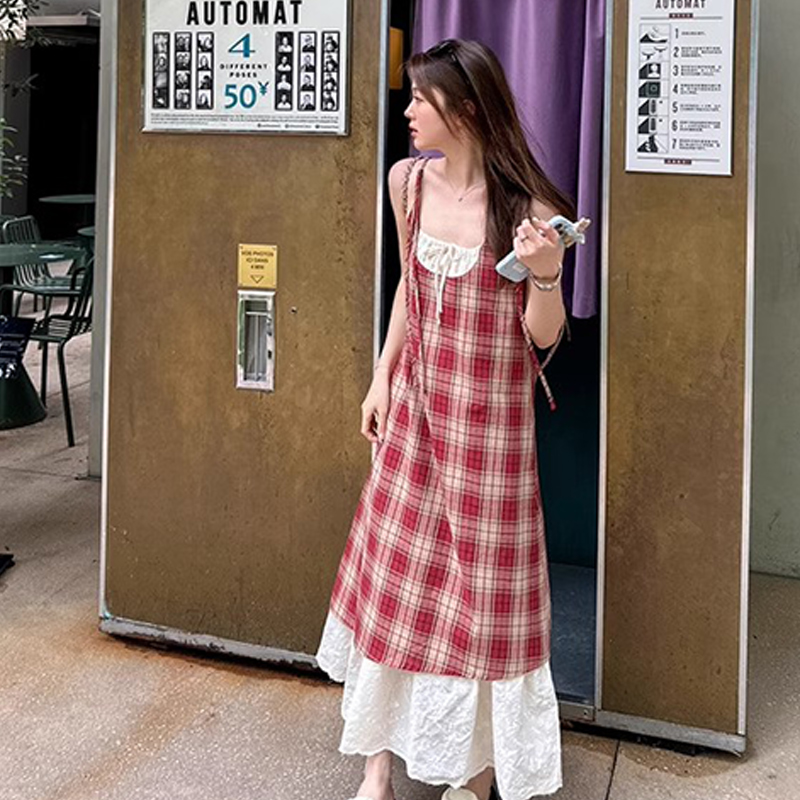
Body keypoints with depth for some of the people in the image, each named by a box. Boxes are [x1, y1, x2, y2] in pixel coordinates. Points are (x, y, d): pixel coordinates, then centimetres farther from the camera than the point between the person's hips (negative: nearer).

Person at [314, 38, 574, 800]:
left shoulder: (525, 206, -14)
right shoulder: (409, 180, 1)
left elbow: (543, 336, -9)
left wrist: (546, 274, -28)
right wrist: (383, 377, 13)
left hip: (490, 416, -4)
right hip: (417, 403, 5)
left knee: (485, 580, 5)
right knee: (392, 568, 7)